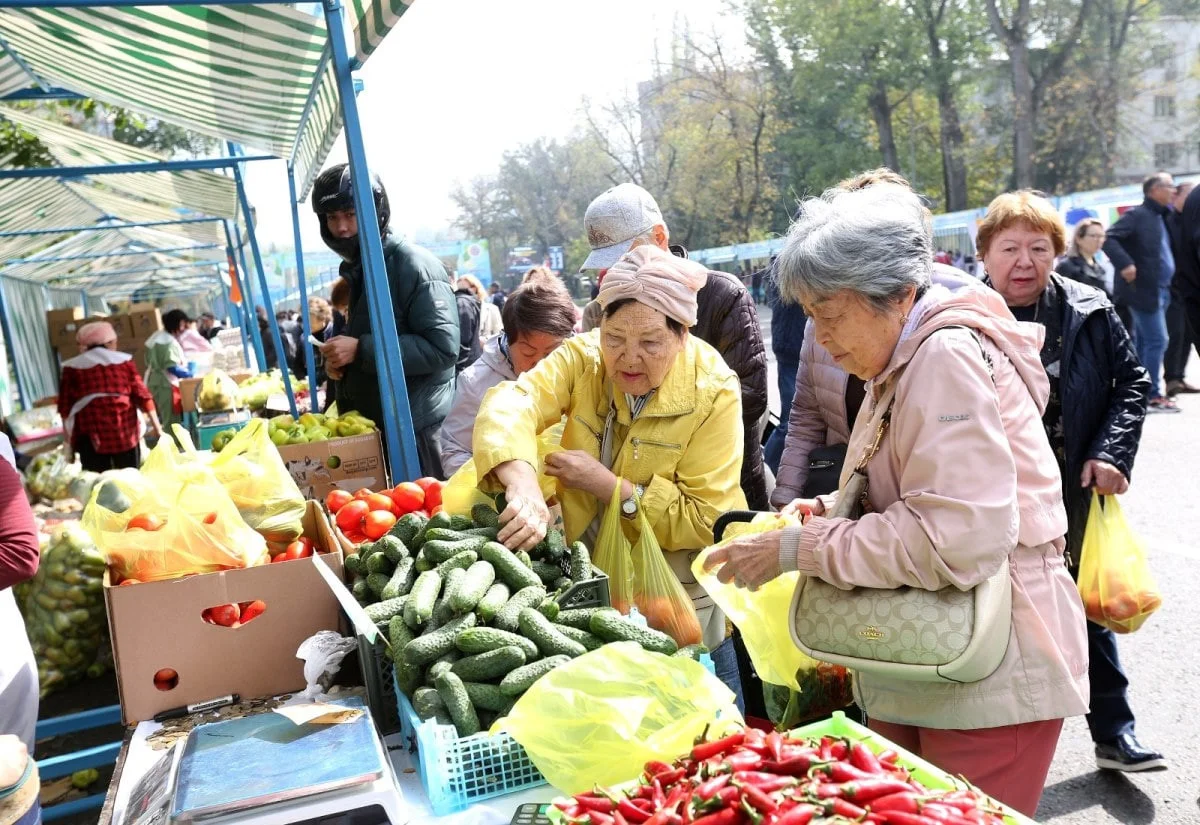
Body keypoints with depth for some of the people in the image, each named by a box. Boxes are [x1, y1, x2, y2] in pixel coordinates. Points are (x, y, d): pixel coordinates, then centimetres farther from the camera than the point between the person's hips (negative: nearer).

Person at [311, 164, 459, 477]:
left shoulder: (414, 266, -14)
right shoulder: (358, 270, 14)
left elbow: (442, 348, -23)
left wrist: (361, 350, -24)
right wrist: (341, 359, 6)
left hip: (417, 430, -8)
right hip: (374, 423, 8)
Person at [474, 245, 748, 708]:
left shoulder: (713, 392, -21)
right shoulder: (584, 357, -13)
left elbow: (704, 522, -21)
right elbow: (513, 401, -31)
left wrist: (607, 483, -28)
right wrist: (522, 481, -50)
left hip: (682, 595, -2)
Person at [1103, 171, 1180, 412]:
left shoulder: (1163, 218, 17)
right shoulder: (1137, 215, -10)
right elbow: (1109, 238, -19)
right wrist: (1125, 264, -28)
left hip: (1160, 290, 9)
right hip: (1143, 289, -9)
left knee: (1143, 341, 12)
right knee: (1157, 340, -10)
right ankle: (1153, 396, -5)